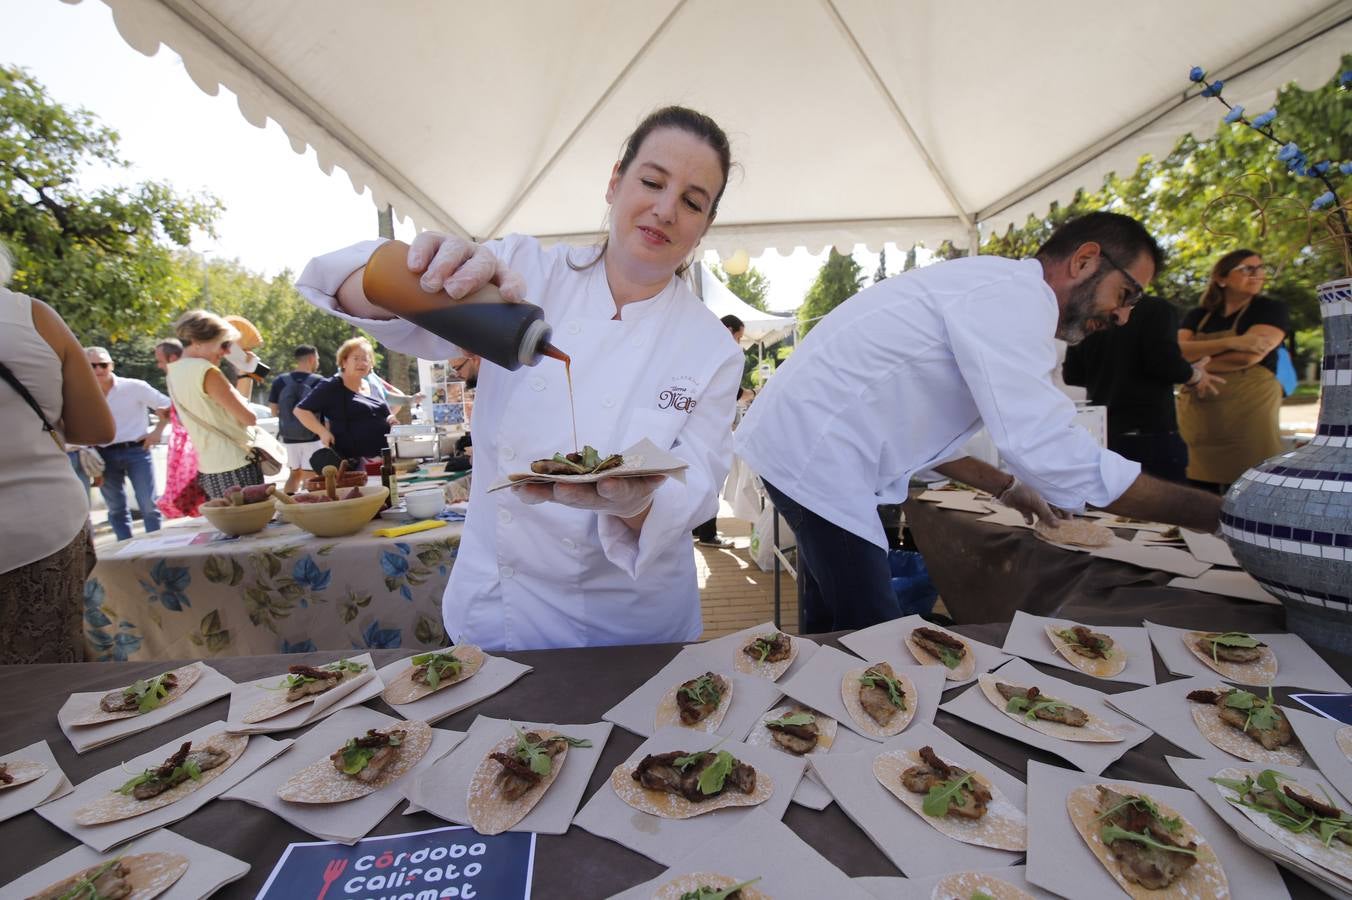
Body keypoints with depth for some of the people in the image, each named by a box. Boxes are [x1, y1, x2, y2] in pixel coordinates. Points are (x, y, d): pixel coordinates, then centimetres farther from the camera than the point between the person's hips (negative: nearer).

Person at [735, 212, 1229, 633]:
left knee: (835, 630, 18)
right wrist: (1218, 513, -11)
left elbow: (917, 428, 24)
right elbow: (1052, 454, -22)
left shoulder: (988, 288, 20)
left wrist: (1005, 486, 24)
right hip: (816, 457, -11)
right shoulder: (1013, 293, -12)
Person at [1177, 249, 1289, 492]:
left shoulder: (1271, 309, 5)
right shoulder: (1197, 316, 13)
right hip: (1198, 423, 3)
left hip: (1249, 421, -3)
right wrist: (1231, 342, -16)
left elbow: (1250, 356, -12)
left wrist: (1196, 364, -2)